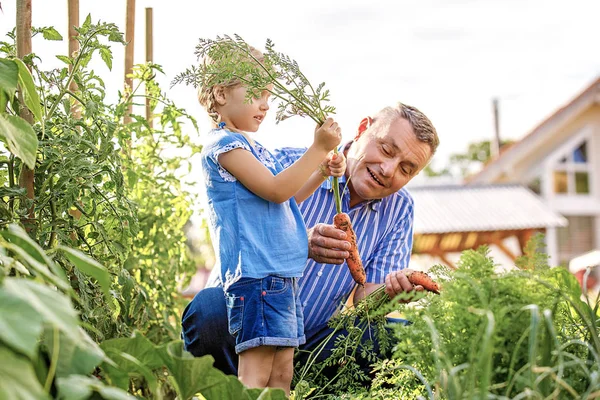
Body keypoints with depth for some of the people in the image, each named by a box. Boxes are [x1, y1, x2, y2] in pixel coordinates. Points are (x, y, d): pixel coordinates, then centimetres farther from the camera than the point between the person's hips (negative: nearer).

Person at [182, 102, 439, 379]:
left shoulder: (399, 210, 5)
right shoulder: (287, 164, -9)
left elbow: (366, 298, -2)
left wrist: (390, 291, -27)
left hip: (312, 344, 3)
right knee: (210, 307, -36)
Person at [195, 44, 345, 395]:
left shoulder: (249, 146, 22)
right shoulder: (224, 144, -8)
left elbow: (285, 199, 30)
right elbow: (276, 190, -17)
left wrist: (323, 172, 17)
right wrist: (319, 148, -13)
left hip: (282, 273, 10)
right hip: (256, 272, -10)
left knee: (283, 372, 9)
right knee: (256, 369, -14)